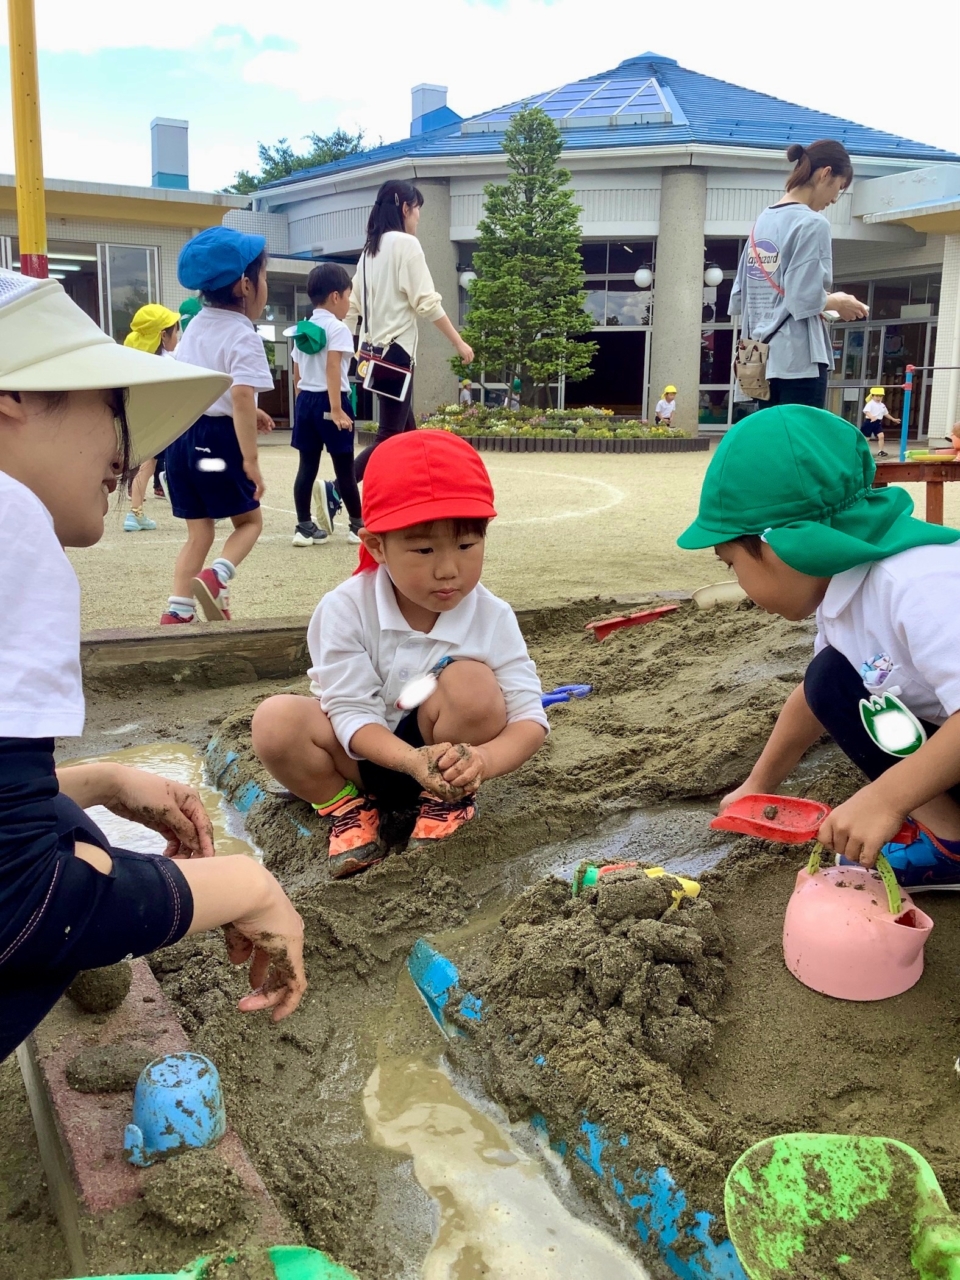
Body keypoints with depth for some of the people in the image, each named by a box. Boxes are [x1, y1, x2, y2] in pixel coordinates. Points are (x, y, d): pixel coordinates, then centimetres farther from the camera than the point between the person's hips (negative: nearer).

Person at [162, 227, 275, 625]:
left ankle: (177, 611, 8)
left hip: (182, 435, 7)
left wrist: (249, 414, 27)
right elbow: (241, 396, -25)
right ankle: (216, 577, -13)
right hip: (217, 438, -7)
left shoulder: (196, 326, 14)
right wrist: (250, 460, -26)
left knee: (199, 531, 13)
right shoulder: (243, 336, -12)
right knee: (250, 520, 12)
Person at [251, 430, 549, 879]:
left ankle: (447, 801, -4)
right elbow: (352, 712, -21)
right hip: (367, 754, 0)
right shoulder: (345, 609, -20)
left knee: (471, 681, -31)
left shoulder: (492, 618, -17)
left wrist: (483, 759, -43)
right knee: (276, 720, -27)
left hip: (447, 748, 0)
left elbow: (530, 719, -20)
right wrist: (413, 760, -41)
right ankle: (347, 806, 0)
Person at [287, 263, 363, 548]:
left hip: (305, 400, 7)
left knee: (307, 466, 8)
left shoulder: (302, 330, 14)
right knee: (345, 468, 2)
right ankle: (358, 526, 11)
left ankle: (305, 527, 8)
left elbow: (297, 375, 16)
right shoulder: (337, 328, -9)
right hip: (328, 402, -7)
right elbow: (332, 369, -20)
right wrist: (337, 410, -23)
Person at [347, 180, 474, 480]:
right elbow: (427, 303, -13)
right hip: (395, 351, -9)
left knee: (407, 434, 13)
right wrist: (459, 342, -7)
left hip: (374, 350, 9)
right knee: (390, 438, -8)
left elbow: (352, 305, 14)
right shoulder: (406, 243, -8)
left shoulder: (370, 249, 16)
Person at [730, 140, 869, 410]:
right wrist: (839, 303, 1)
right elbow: (806, 299, -18)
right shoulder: (812, 223, -10)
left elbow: (739, 299, 15)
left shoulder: (763, 221, 14)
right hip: (799, 358, -8)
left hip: (764, 357, 8)